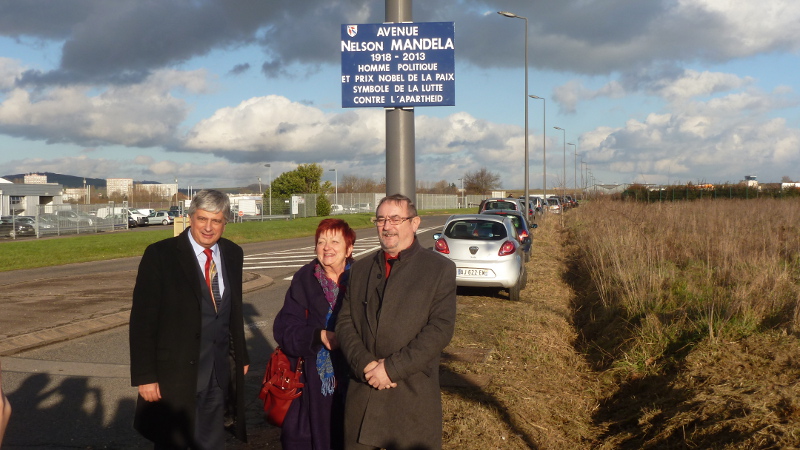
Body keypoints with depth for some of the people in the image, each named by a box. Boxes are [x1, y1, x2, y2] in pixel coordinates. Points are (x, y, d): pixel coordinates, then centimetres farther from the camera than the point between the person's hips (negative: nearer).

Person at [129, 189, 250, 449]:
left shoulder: (233, 254, 6)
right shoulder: (160, 255, -11)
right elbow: (142, 319, -12)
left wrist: (241, 357, 14)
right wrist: (144, 376, -14)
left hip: (220, 372, 5)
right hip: (175, 371, -4)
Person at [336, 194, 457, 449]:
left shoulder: (440, 269, -1)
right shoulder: (360, 269, 13)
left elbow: (440, 329, -10)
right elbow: (345, 323, 6)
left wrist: (392, 368, -15)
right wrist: (365, 364, -12)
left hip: (413, 398, -3)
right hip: (362, 396, 4)